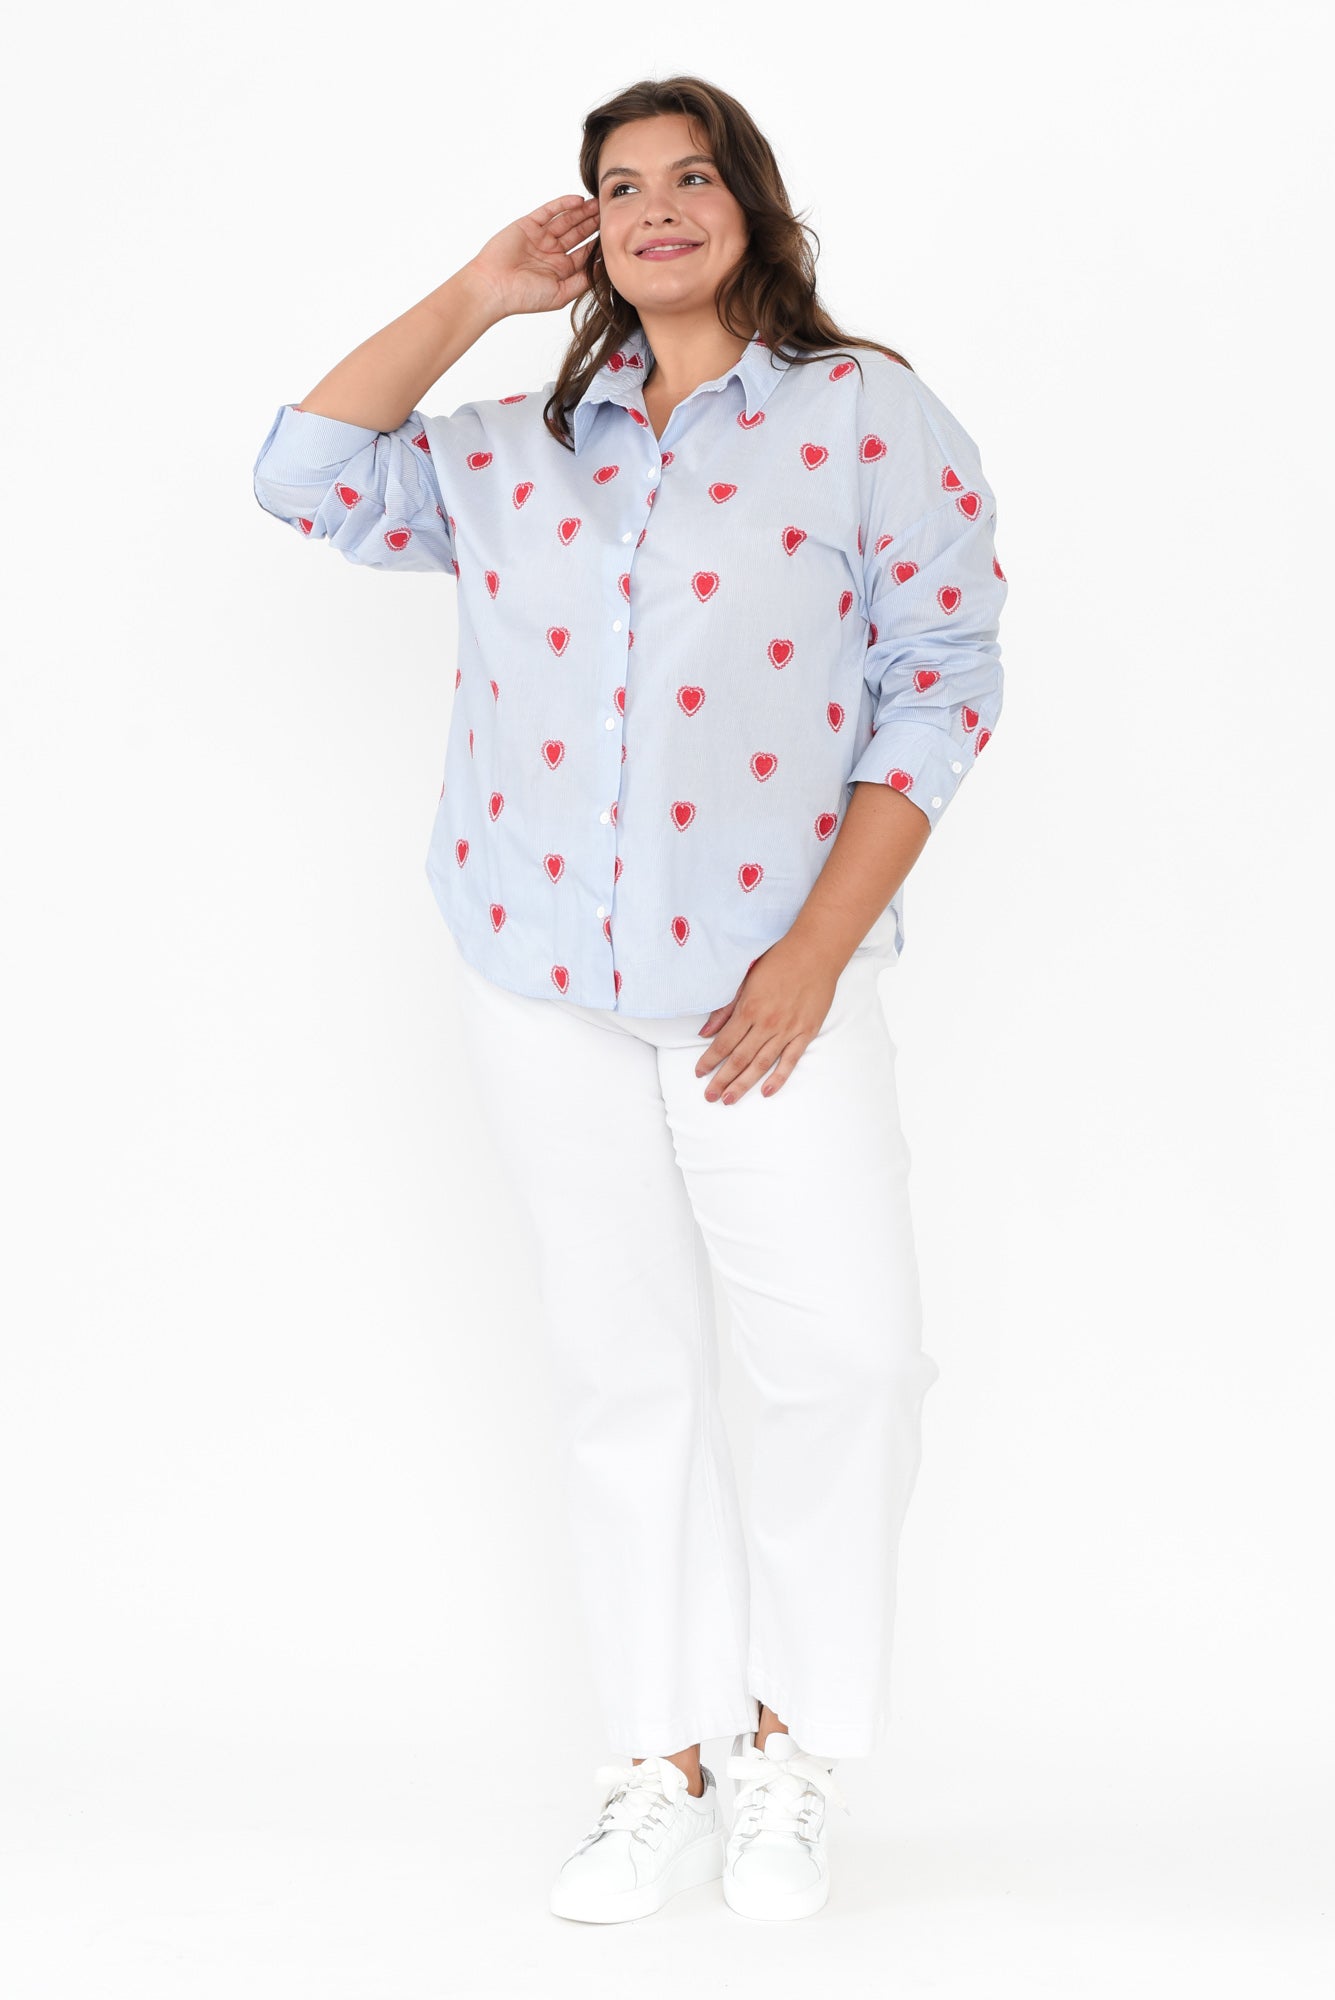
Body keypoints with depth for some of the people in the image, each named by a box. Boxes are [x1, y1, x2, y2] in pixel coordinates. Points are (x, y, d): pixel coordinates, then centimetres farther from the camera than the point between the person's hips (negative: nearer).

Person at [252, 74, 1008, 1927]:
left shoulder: (869, 415, -1)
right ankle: (662, 1772, 18)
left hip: (766, 979, -3)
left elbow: (939, 684, -4)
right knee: (622, 1375, 8)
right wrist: (476, 295, 8)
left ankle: (792, 1739, 12)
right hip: (542, 977, 3)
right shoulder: (521, 443, 11)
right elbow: (307, 472, 10)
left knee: (850, 1354, -10)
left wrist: (819, 950, -10)